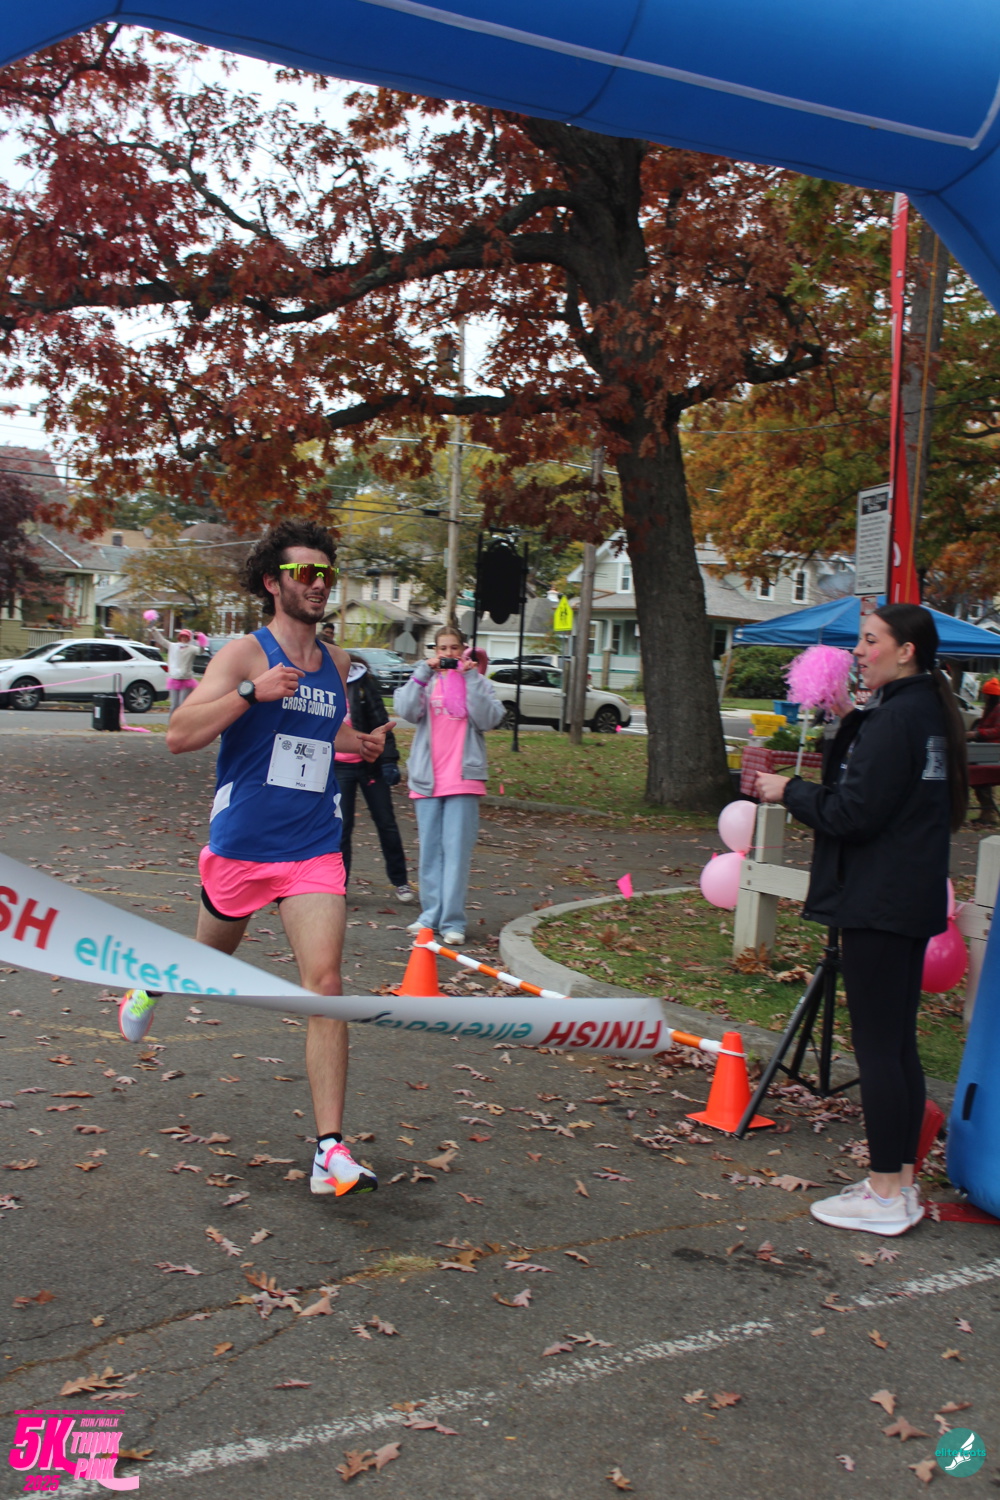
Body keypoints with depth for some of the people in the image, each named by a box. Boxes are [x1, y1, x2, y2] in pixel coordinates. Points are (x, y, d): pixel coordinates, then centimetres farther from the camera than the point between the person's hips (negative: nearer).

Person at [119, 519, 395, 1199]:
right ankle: (154, 981, 58)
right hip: (240, 845, -2)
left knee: (324, 980, -13)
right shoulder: (246, 653, -9)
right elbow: (179, 736, -18)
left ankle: (331, 1148, -12)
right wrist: (252, 691, -28)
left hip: (315, 850, 3)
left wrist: (360, 743, 9)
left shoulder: (337, 663, 9)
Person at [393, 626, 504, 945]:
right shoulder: (424, 681, 10)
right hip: (426, 778, 2)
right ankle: (431, 914, 16)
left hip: (463, 778, -2)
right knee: (430, 850, 7)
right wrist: (423, 672, -9)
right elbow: (406, 710, -8)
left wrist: (472, 678, -10)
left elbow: (489, 718, -9)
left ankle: (452, 921, -4)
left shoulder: (476, 681, 7)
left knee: (456, 850, -5)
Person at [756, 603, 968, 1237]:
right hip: (914, 901, 10)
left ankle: (886, 1195, 4)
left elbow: (853, 814, -20)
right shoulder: (930, 712, 13)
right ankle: (901, 1180, 23)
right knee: (899, 1043, 14)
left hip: (878, 903, -10)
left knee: (876, 1047, -3)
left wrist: (790, 791, -5)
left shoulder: (894, 719, -17)